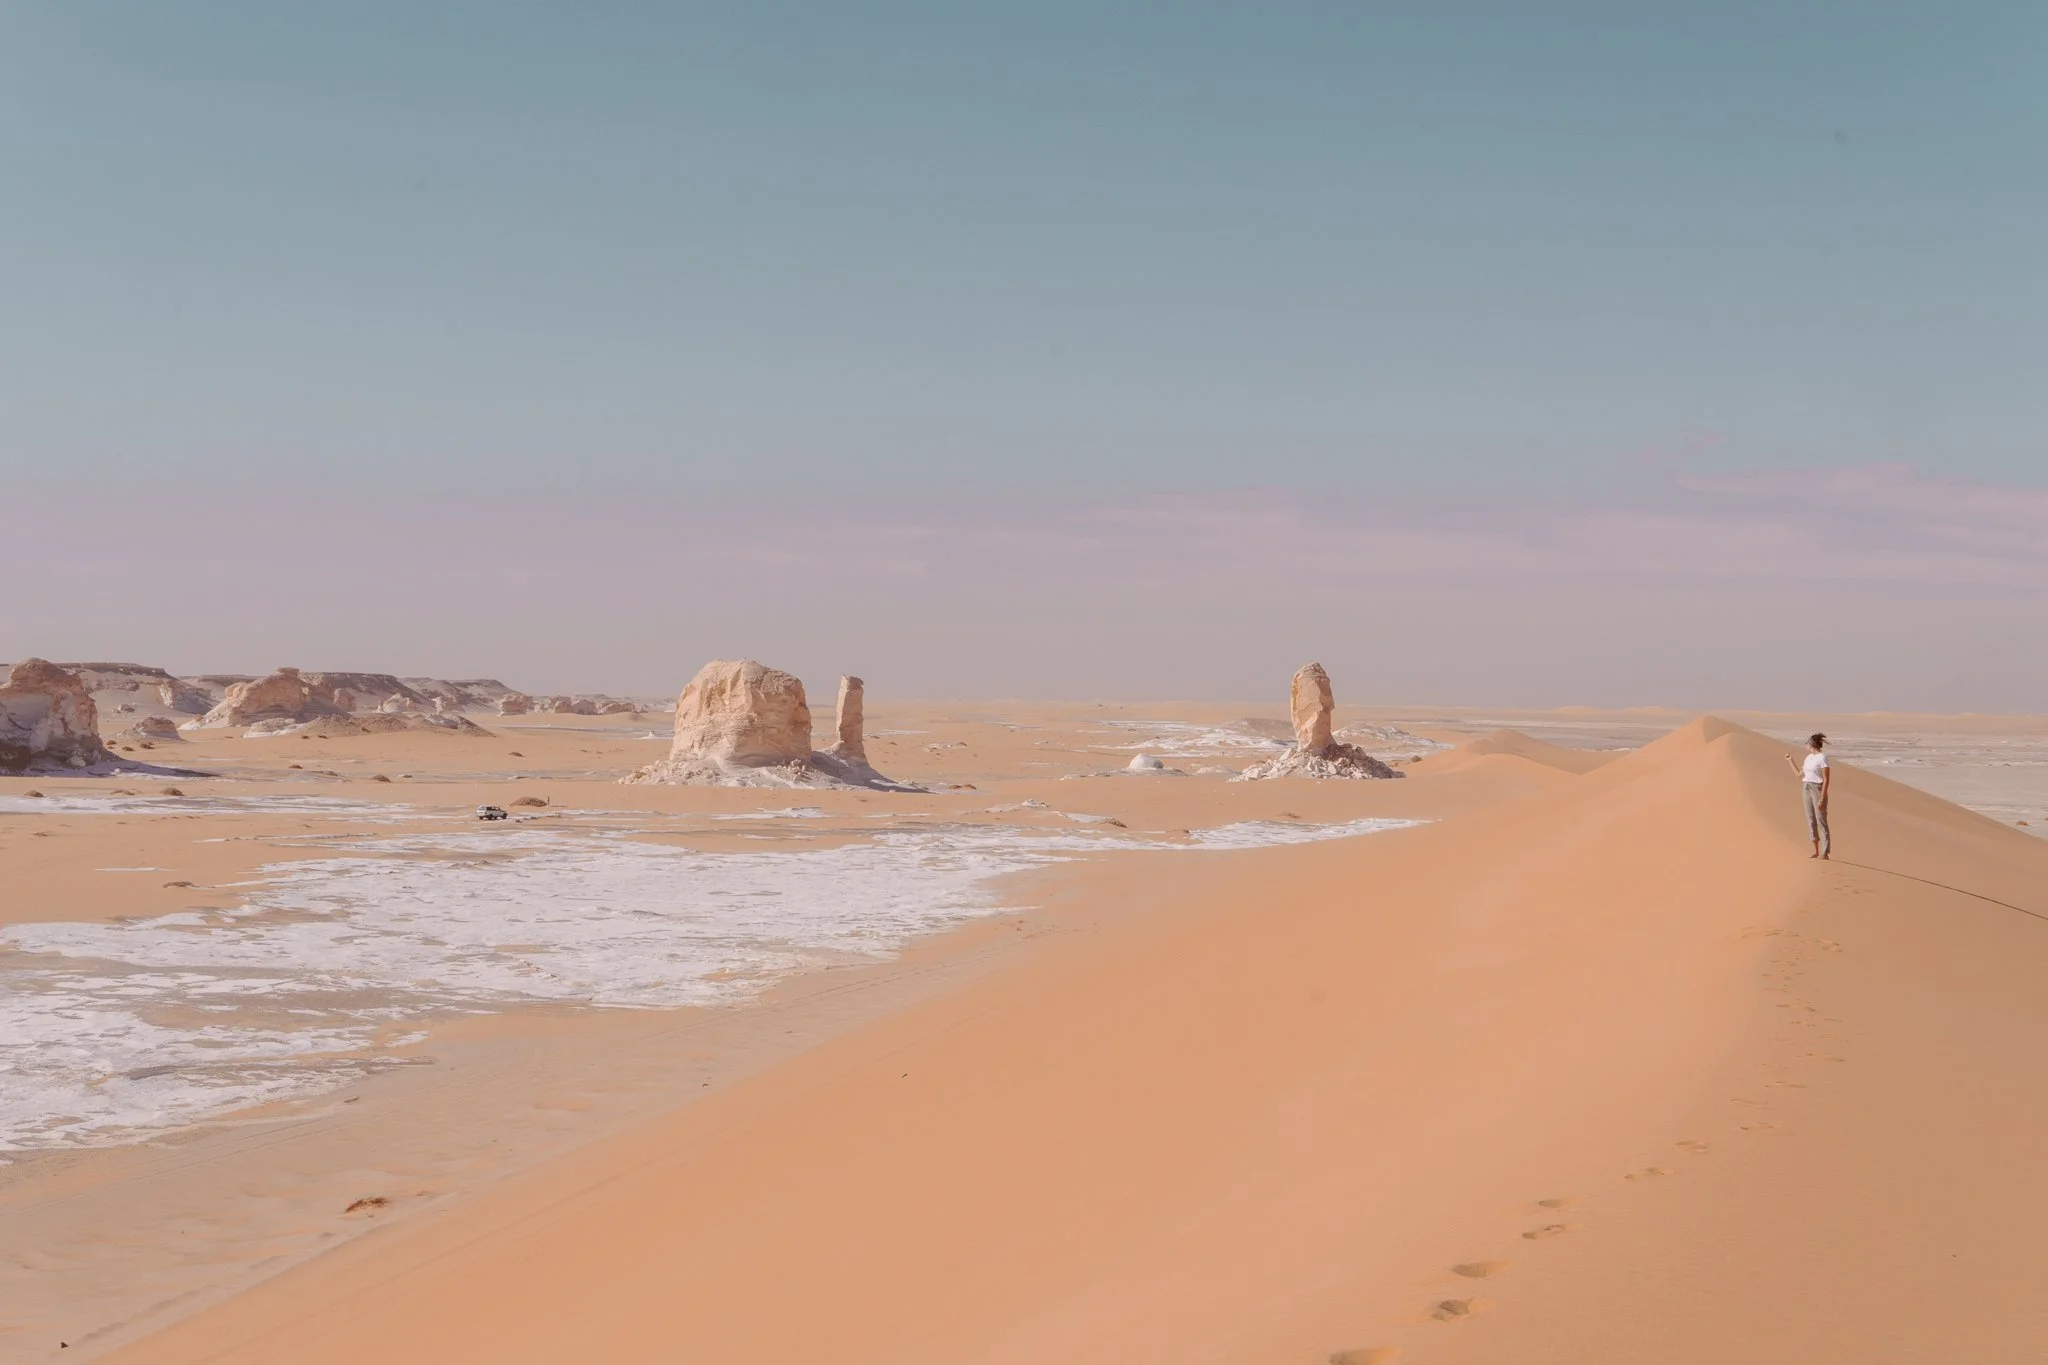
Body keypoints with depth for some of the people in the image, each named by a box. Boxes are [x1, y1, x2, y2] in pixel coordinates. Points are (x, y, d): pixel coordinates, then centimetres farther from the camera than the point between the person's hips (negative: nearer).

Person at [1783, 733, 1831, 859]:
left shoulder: (1822, 757, -12)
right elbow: (1799, 774, 23)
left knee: (1821, 820, -7)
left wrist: (1822, 798, -19)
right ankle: (1815, 850, 14)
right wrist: (1790, 761, 24)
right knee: (1810, 820, 8)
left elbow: (1826, 779, -15)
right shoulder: (1809, 758, 13)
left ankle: (1824, 852, -6)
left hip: (1818, 789, -8)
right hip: (1806, 788, 8)